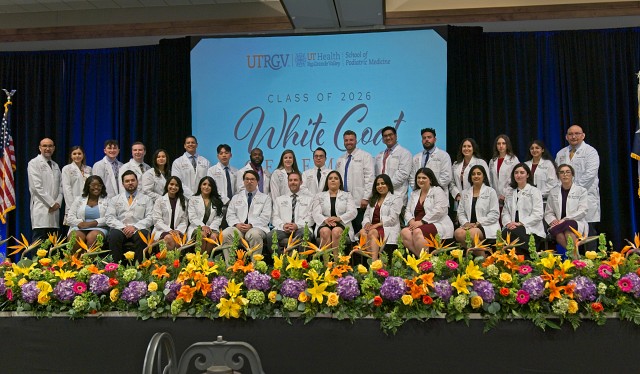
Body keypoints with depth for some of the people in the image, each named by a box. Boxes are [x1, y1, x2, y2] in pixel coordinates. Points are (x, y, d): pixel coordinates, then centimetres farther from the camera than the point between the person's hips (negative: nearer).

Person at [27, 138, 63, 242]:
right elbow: (36, 187, -9)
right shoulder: (34, 163, 1)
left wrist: (58, 202, -1)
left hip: (54, 209, 6)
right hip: (41, 209, -6)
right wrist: (51, 203, -10)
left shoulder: (55, 165, 21)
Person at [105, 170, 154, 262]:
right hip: (120, 229, 1)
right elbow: (109, 218, 8)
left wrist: (135, 227, -12)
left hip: (138, 230, -1)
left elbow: (150, 218, 5)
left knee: (143, 235, -36)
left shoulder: (146, 199, 18)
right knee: (114, 235, -34)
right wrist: (123, 227, -10)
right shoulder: (115, 200, 21)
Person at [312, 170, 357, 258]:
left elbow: (353, 212, 4)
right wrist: (325, 220, -16)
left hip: (342, 225, -1)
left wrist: (339, 218, -14)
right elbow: (316, 213, 6)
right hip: (324, 225, 1)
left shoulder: (347, 196, 19)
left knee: (336, 231, -36)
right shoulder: (320, 196, 20)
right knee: (325, 231, -36)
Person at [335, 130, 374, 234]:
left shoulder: (365, 156, 2)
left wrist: (366, 198, -13)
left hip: (359, 202, -5)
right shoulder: (340, 160, 18)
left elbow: (369, 178, -5)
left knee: (359, 230, -7)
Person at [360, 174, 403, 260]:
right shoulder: (373, 200, 28)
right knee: (362, 232, -31)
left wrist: (377, 225, -14)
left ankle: (373, 261, -46)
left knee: (372, 233, -36)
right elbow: (366, 215, 21)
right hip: (372, 227, 5)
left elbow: (392, 218, -4)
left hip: (387, 228, -5)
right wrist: (367, 223, -3)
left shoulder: (396, 199, 8)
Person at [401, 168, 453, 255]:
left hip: (437, 224, -5)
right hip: (417, 225, 6)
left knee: (417, 232, -35)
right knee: (404, 232, -27)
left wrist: (422, 221, -16)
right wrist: (411, 221, -5)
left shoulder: (438, 191, 3)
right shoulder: (414, 194, 24)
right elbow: (408, 211, 19)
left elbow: (439, 210, -11)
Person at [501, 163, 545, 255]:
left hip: (531, 228, -3)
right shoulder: (510, 192, 23)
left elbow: (538, 214, -4)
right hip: (512, 226, 3)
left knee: (514, 233, -35)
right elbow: (505, 212, 17)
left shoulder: (534, 191, 7)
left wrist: (520, 223, -14)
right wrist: (508, 223, -6)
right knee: (505, 233, -32)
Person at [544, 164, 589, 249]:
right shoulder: (553, 192, 17)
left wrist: (565, 219, -14)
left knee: (568, 226, -38)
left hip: (577, 223, -2)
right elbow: (548, 213, 16)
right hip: (558, 224, 2)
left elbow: (582, 211, -2)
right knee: (554, 229, -35)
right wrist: (553, 220, -9)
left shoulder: (581, 191, 10)